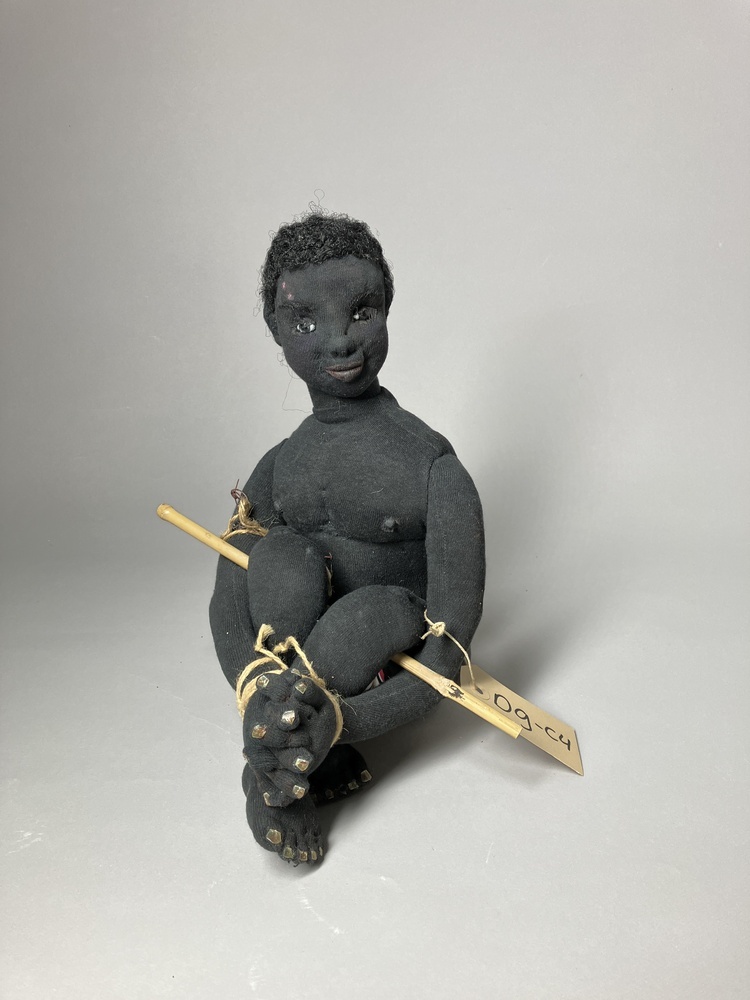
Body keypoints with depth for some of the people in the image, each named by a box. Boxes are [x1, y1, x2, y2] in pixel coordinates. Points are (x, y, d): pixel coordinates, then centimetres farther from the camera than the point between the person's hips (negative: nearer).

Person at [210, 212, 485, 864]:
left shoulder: (433, 465, -16)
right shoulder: (277, 471, -1)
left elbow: (450, 648, -20)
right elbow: (228, 607, -9)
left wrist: (347, 720, -35)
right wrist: (257, 692, -31)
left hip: (385, 679, -2)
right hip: (291, 659, 3)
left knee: (373, 608, -34)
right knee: (284, 555, -26)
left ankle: (274, 769, -18)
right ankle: (297, 759, -21)